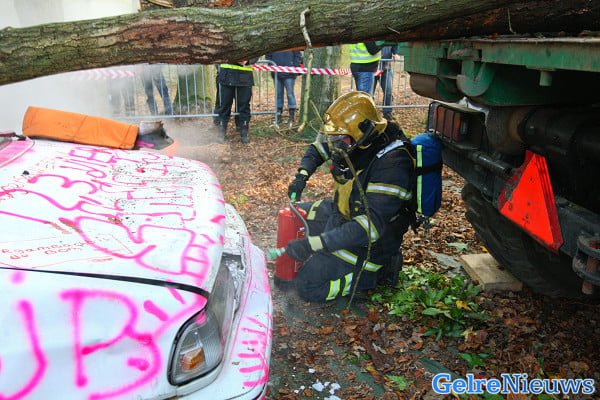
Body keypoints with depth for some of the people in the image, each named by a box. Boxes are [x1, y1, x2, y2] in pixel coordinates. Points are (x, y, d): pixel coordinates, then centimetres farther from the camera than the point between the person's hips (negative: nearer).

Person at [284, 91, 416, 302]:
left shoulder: (392, 164, -33)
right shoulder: (352, 142, -8)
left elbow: (372, 225, -38)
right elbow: (319, 146, 15)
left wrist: (314, 243, -41)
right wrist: (301, 176, -3)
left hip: (369, 238, -8)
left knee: (308, 287, -11)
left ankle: (381, 268, 1)